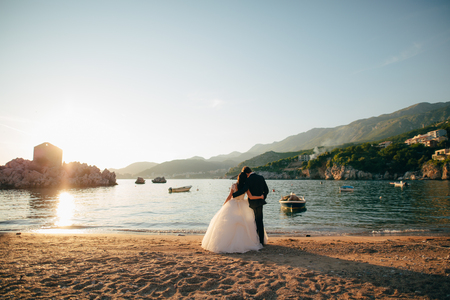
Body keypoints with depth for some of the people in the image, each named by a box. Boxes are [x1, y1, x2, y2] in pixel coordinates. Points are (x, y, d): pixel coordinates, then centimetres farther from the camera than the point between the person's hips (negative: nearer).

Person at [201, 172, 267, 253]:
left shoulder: (234, 185, -11)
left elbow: (229, 197, -7)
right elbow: (251, 197, -9)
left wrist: (224, 205, 5)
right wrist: (260, 197, 6)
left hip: (232, 206, -3)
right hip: (241, 207, 3)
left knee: (225, 223, 4)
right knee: (243, 223, 17)